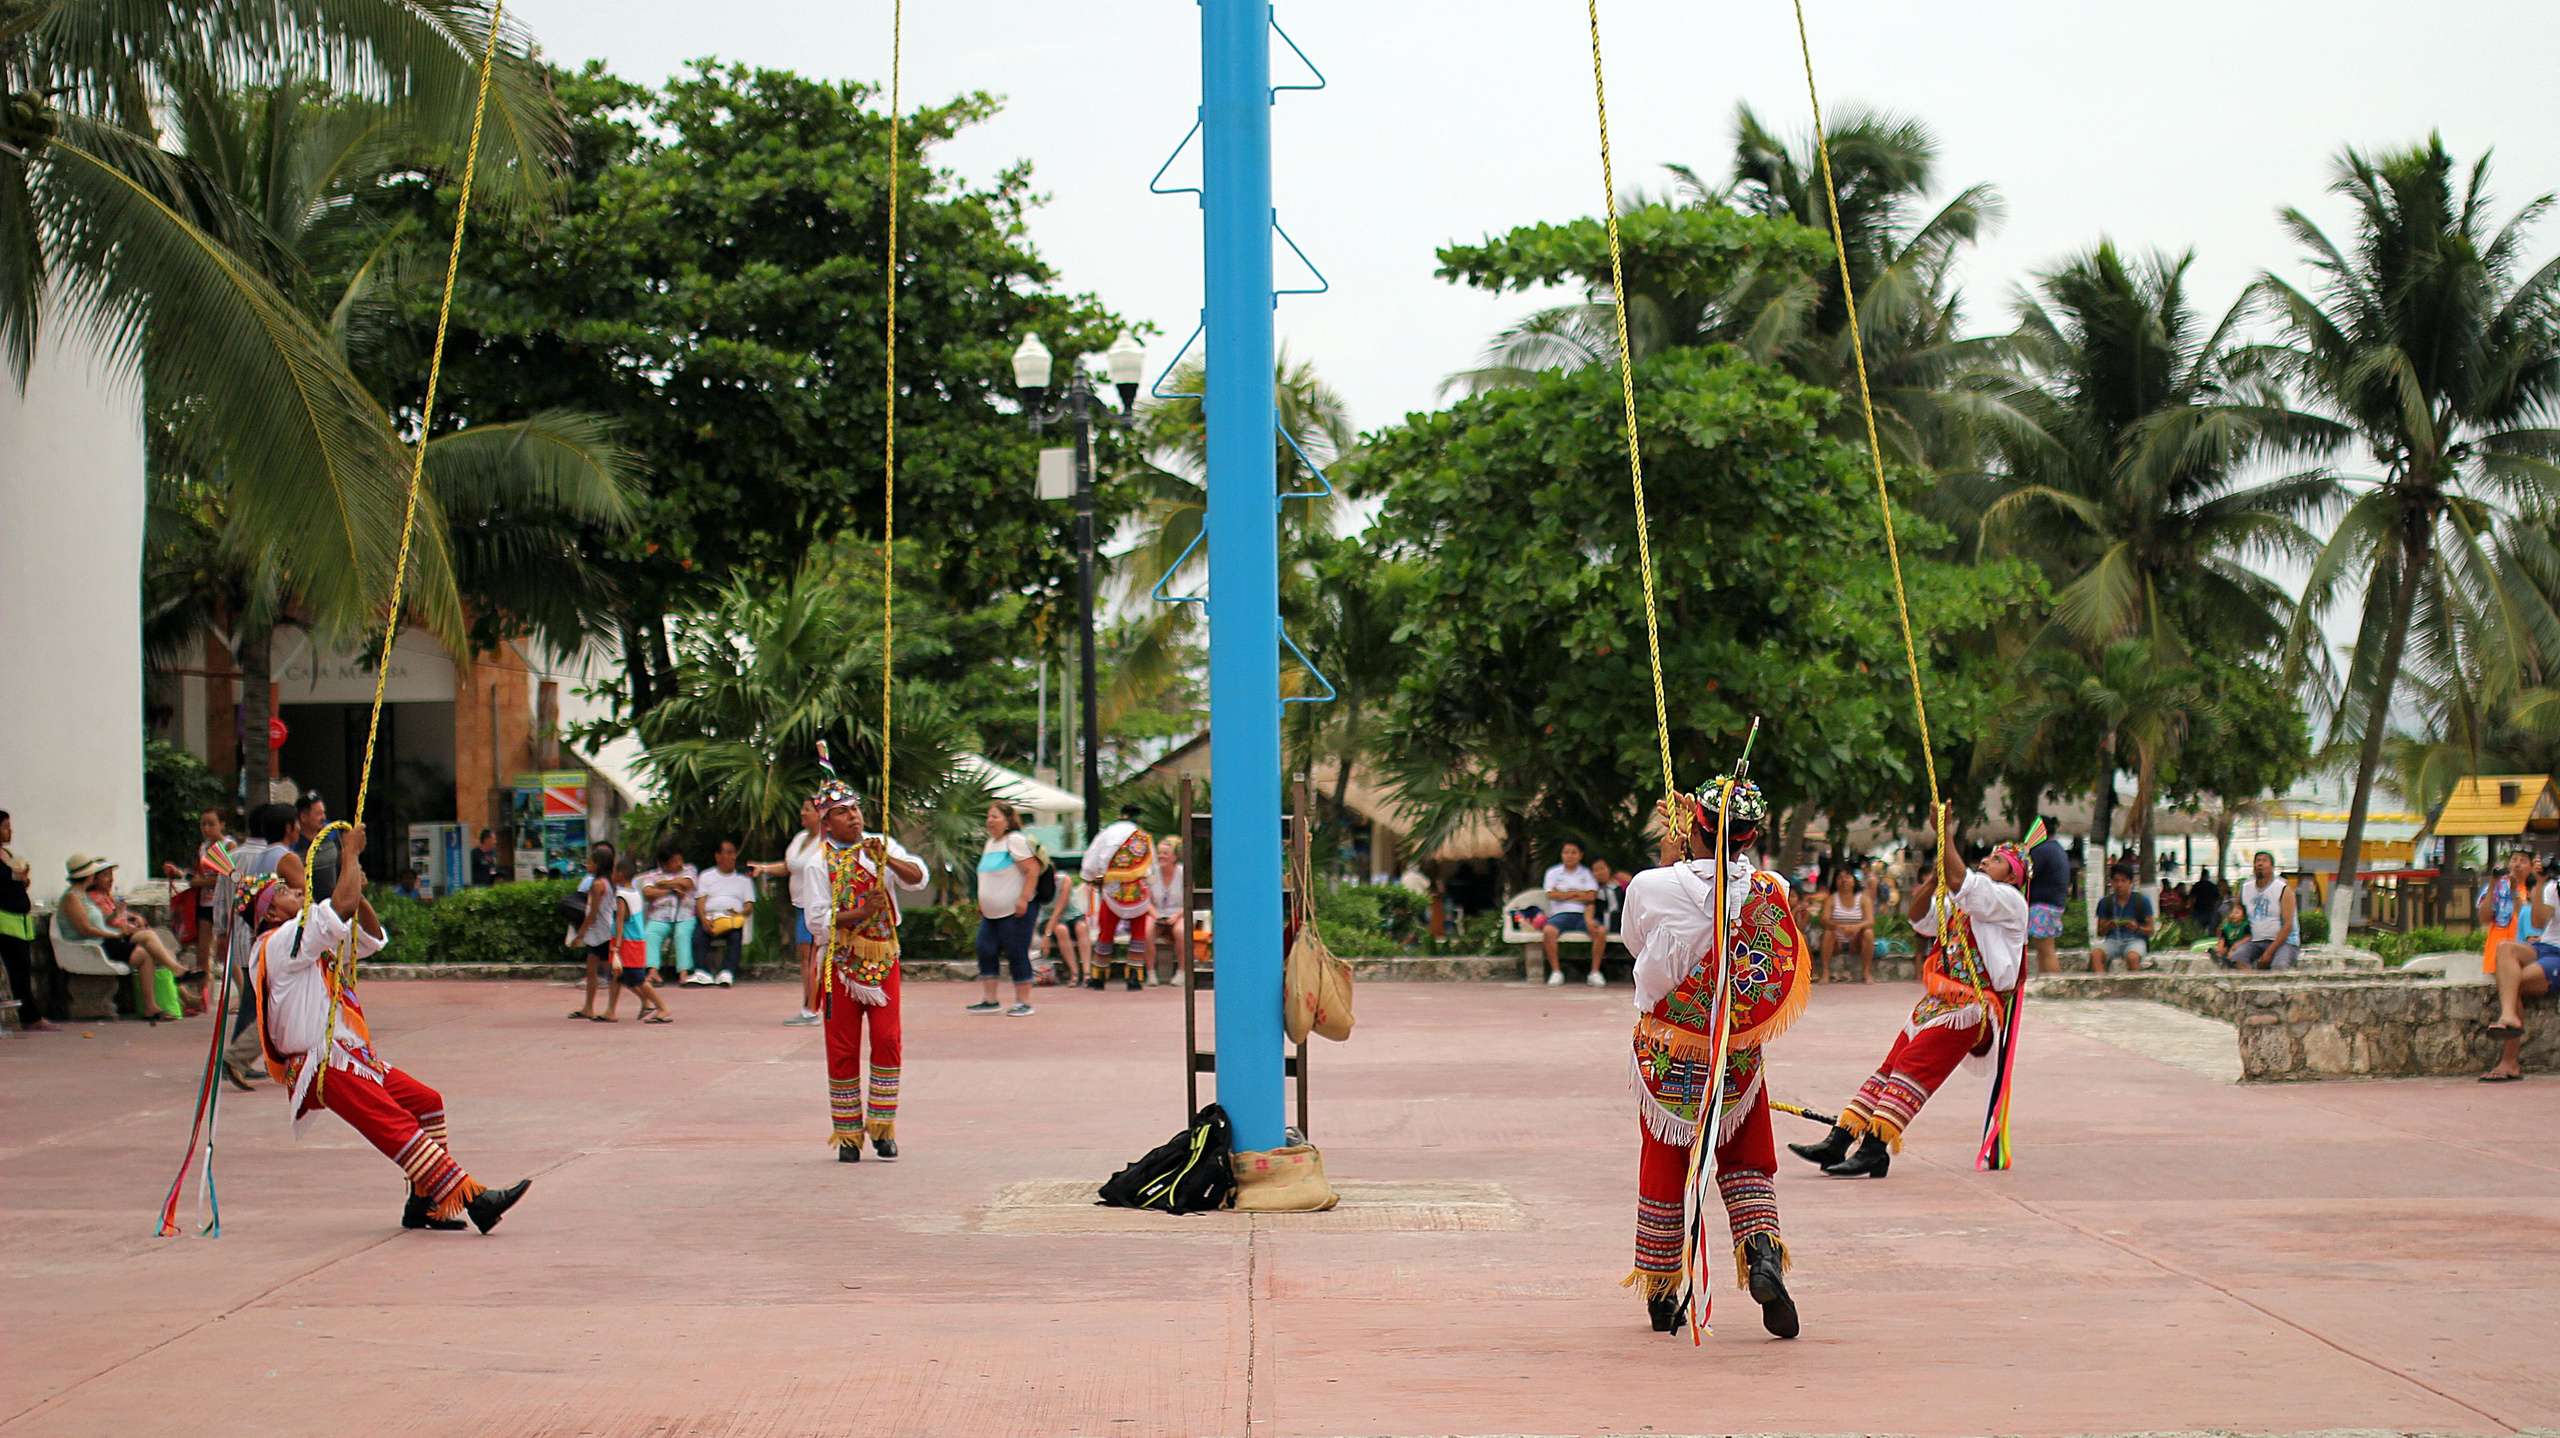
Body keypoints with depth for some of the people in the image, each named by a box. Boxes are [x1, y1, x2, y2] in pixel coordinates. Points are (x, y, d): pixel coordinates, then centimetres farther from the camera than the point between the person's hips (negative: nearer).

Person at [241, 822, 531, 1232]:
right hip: (322, 1067, -11)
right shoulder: (279, 943, -9)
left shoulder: (311, 942, 22)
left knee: (426, 1102, 4)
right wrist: (351, 854, -6)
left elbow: (370, 937, 27)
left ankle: (425, 1205, 5)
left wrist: (358, 888, 11)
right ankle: (473, 1200, -28)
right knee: (396, 1123, -19)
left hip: (349, 1056, 11)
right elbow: (342, 905, -21)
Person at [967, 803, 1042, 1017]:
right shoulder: (991, 843, 16)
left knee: (1017, 955, -5)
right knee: (985, 951, 3)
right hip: (992, 912, 9)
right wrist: (982, 903, 23)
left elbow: (1033, 870, -18)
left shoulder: (1016, 841, -12)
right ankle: (989, 1000, 9)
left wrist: (1023, 899, -23)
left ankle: (1024, 1002, 2)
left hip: (1014, 911, -9)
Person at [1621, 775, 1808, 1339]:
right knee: (1745, 1161, 15)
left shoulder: (1653, 887, -16)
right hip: (1740, 1055, 1)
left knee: (1663, 1167, 12)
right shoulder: (1770, 890, -10)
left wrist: (1670, 853, 9)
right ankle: (1763, 1251, -12)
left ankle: (1662, 1296, 21)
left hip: (1666, 1054, -1)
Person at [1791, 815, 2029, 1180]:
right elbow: (1919, 917, 18)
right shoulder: (1962, 903, 26)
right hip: (1938, 1001, 8)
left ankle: (1875, 1150, -23)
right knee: (1892, 1065, 1)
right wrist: (1934, 879, 2)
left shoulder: (2010, 900, -2)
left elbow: (1960, 884, -17)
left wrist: (1944, 832, -15)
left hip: (1971, 1006, -8)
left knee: (1913, 1065, -19)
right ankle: (1837, 1142, -4)